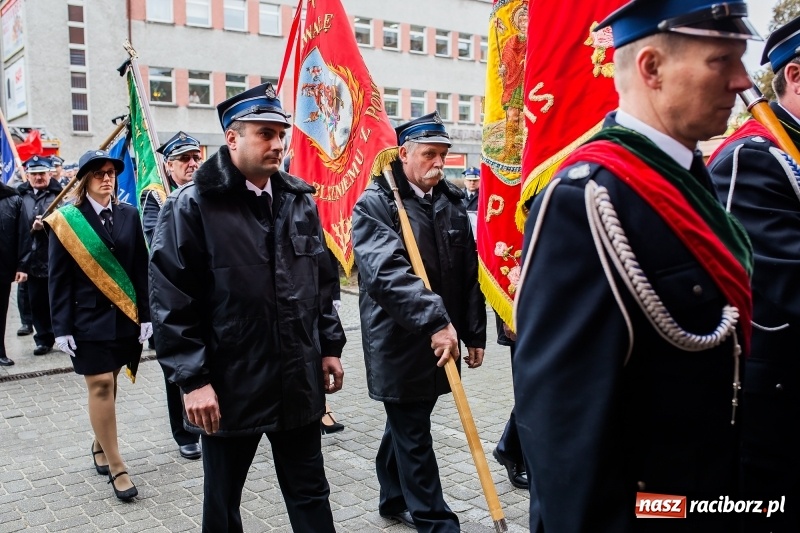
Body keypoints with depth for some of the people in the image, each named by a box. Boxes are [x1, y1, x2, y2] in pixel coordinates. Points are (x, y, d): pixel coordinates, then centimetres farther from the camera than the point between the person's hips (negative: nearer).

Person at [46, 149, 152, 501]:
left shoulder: (128, 215, 4)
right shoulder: (65, 220, -3)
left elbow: (141, 269, 4)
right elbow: (59, 278, -4)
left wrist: (145, 315, 1)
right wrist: (62, 327, -8)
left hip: (125, 316, 3)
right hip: (88, 317, -3)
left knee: (108, 384, 13)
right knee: (100, 386, -4)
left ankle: (100, 445, 34)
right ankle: (117, 468, 4)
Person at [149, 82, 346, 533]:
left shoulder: (300, 200, 7)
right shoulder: (192, 206, -10)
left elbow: (323, 283, 14)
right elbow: (172, 303, -13)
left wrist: (330, 346, 11)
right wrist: (193, 379, -15)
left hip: (299, 382, 4)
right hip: (229, 386, -4)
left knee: (311, 493, 16)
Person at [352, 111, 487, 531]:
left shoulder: (452, 203, 9)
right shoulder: (375, 204, -11)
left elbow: (469, 274, 11)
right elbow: (387, 272, -25)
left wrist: (474, 333, 10)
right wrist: (434, 320, -33)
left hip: (441, 341, 6)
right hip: (398, 343, -6)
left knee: (406, 426, 21)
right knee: (413, 436, 4)